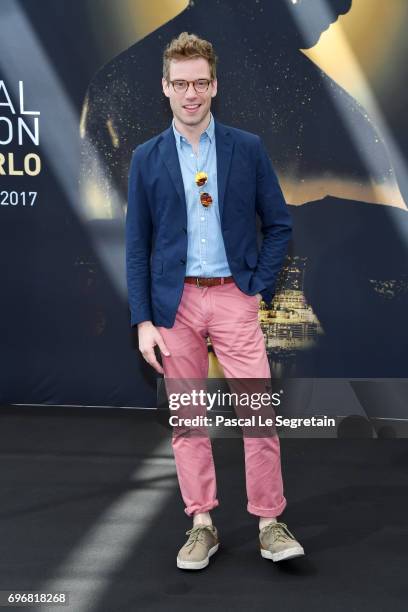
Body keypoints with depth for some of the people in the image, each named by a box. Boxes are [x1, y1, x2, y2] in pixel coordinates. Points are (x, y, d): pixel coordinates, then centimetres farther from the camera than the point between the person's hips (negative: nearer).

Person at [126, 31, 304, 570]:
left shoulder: (248, 148, 3)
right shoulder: (147, 157, 6)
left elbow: (279, 225, 7)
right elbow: (137, 245, 4)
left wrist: (260, 286, -3)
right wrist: (143, 320, -2)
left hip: (234, 297, -1)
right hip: (174, 302, 1)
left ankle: (270, 523, 13)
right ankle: (202, 525, 20)